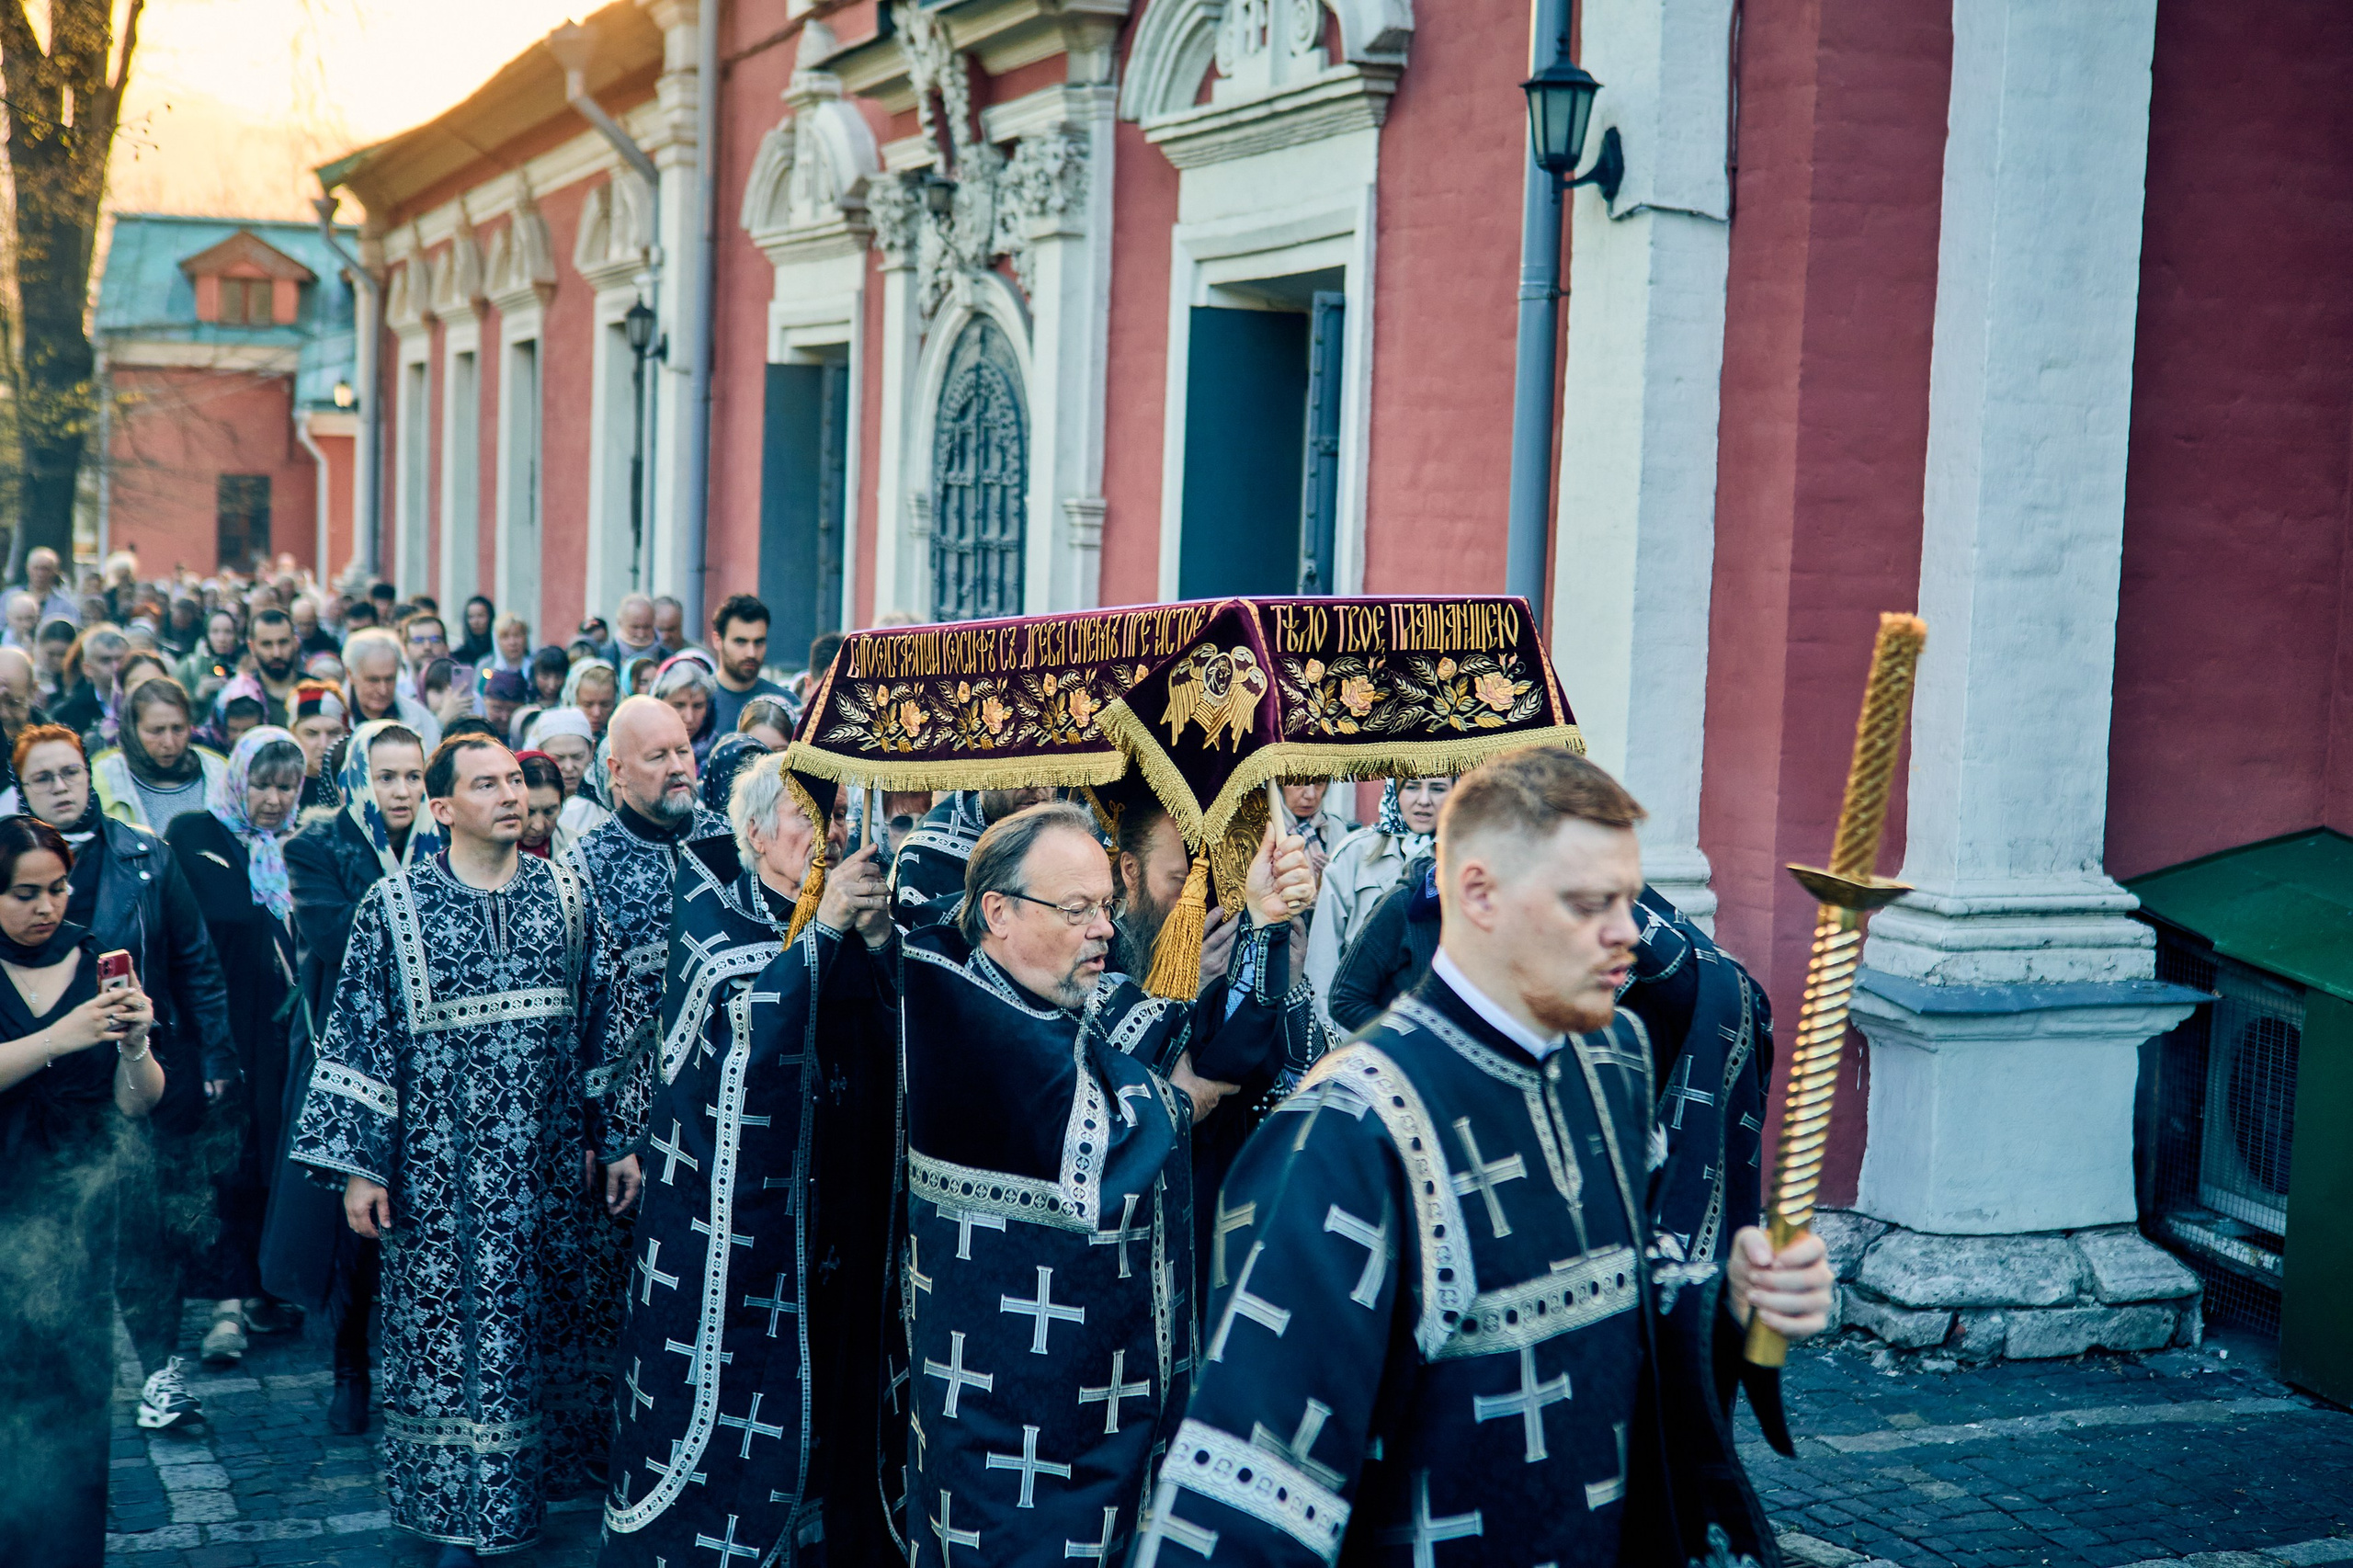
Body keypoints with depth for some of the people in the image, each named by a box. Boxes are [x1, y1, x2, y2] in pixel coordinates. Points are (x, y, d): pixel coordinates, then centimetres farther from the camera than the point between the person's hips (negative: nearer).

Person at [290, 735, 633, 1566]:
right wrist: (358, 1165, -6)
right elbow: (359, 1041, -3)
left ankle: (529, 1481, 28)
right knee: (446, 1333, 3)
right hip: (442, 1175, -2)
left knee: (540, 1325, 11)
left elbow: (601, 1023, 7)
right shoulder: (395, 908, -5)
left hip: (548, 1168, 3)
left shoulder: (566, 897, 3)